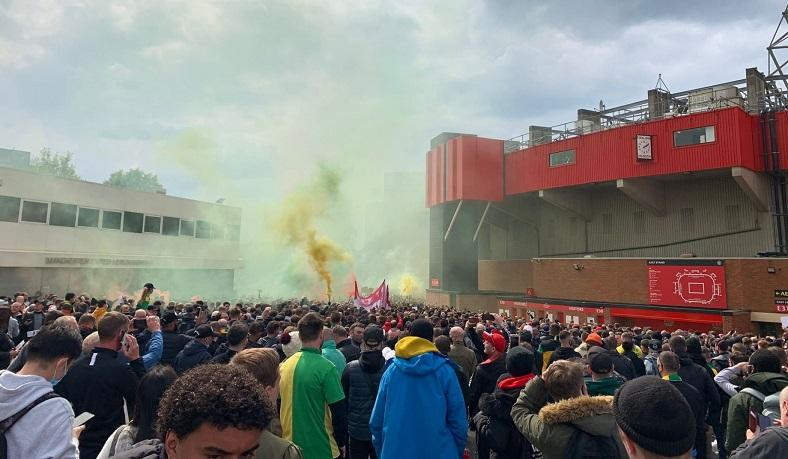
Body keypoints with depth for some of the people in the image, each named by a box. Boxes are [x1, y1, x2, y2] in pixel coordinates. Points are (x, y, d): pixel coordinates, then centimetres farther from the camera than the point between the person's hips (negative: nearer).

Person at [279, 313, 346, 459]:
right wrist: (341, 441, -2)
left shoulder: (285, 365, -1)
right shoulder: (326, 368, -19)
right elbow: (339, 411, -17)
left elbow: (278, 404, 9)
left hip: (290, 443, 5)